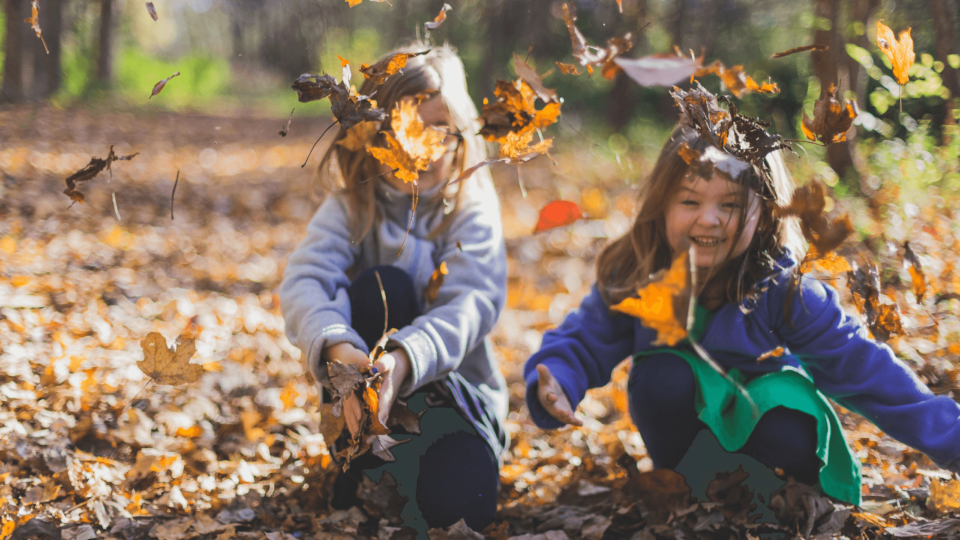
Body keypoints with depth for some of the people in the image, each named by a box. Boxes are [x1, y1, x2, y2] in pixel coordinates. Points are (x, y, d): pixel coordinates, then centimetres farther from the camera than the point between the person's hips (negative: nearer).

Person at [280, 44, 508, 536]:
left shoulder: (472, 210, -7)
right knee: (381, 287, -29)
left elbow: (470, 305, -25)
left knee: (455, 500, -34)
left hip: (455, 390, 0)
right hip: (362, 392, 1)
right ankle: (363, 467, -19)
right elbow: (302, 283, -23)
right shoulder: (352, 205, -5)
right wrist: (339, 350, -47)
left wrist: (402, 360, -48)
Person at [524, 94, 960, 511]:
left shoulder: (784, 289, -24)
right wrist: (554, 385, -33)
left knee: (790, 440, -34)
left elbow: (862, 367, -22)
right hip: (686, 427, 2)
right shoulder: (631, 278, -19)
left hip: (766, 416, -2)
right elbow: (582, 343, -8)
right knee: (662, 373, -30)